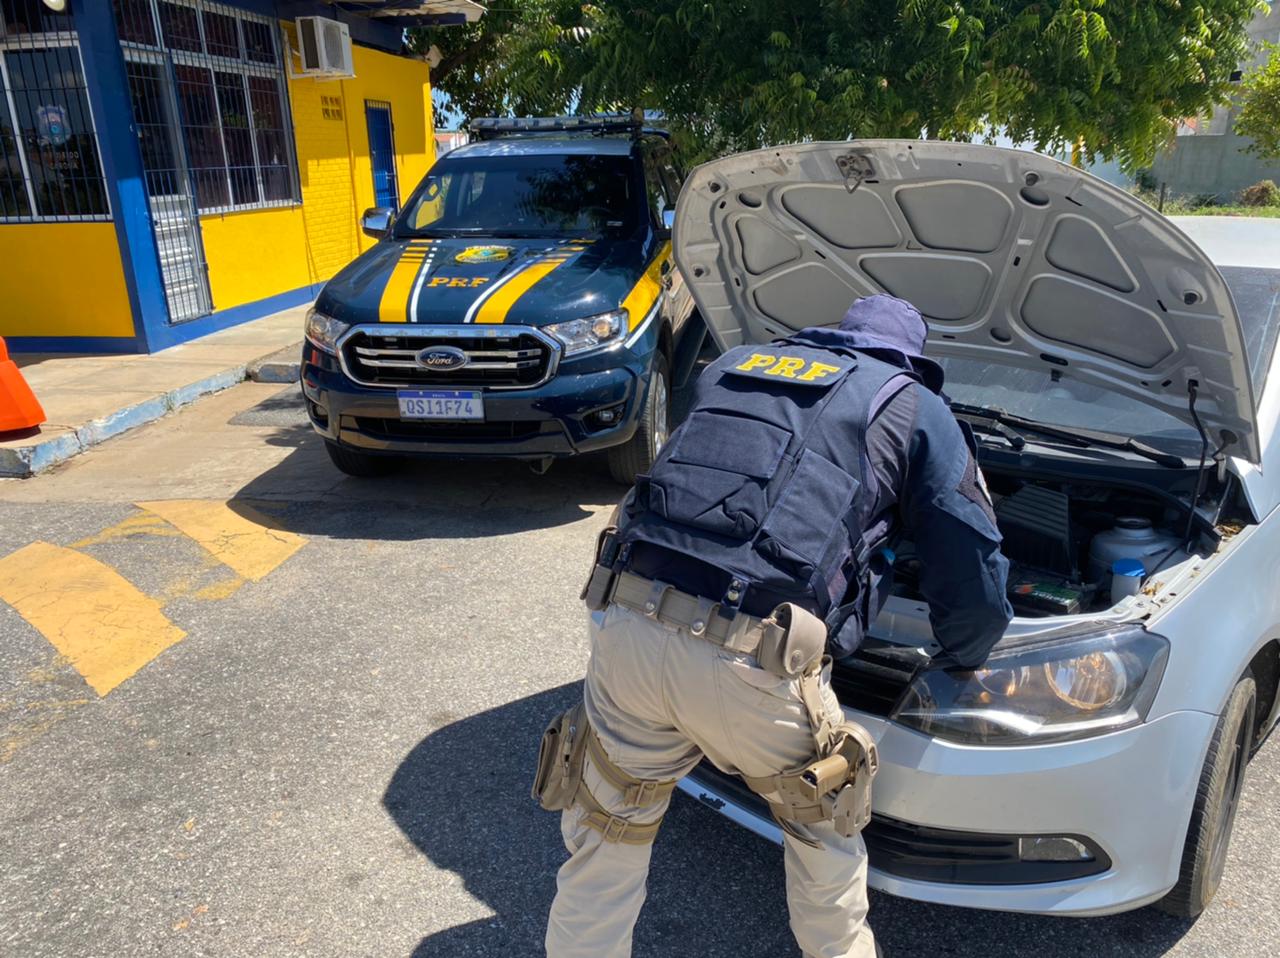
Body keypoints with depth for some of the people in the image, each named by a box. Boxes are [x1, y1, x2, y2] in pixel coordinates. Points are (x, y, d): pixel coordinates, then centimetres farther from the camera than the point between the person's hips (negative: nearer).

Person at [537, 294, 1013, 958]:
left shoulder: (728, 367, 26)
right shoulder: (917, 410, 15)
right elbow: (974, 582, 14)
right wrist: (959, 662, 33)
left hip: (625, 620, 3)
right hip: (755, 662, -3)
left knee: (605, 843, 23)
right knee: (823, 823, 29)